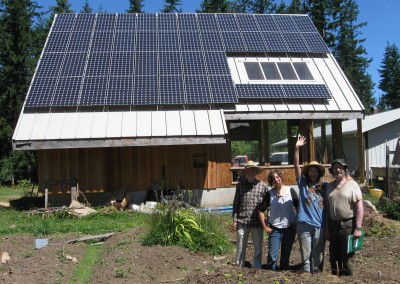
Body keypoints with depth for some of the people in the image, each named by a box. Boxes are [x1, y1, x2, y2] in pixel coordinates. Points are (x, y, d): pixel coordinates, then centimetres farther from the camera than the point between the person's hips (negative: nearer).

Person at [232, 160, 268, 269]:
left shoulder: (263, 185, 2)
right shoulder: (240, 185, 5)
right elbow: (236, 203, 8)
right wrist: (235, 220, 3)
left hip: (257, 222, 0)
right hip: (242, 222, 0)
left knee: (258, 249, 9)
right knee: (240, 249, 7)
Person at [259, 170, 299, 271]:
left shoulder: (290, 191, 0)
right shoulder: (269, 193, -2)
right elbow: (261, 210, 2)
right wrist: (265, 227, -2)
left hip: (289, 228, 1)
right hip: (275, 229, -1)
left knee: (286, 255, 11)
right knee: (272, 256, -5)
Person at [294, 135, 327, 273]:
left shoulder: (324, 186, 7)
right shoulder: (303, 183, 3)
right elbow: (297, 166, -5)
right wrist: (297, 148, -13)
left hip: (320, 225, 2)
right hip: (304, 224, -1)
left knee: (318, 255, 10)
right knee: (306, 255, 5)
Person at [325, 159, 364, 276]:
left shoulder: (352, 185, -4)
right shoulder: (329, 186, 10)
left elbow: (359, 208, -8)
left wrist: (358, 228, -13)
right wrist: (327, 228, 11)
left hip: (348, 225, -5)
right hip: (333, 225, 5)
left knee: (346, 258, -1)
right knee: (334, 258, 11)